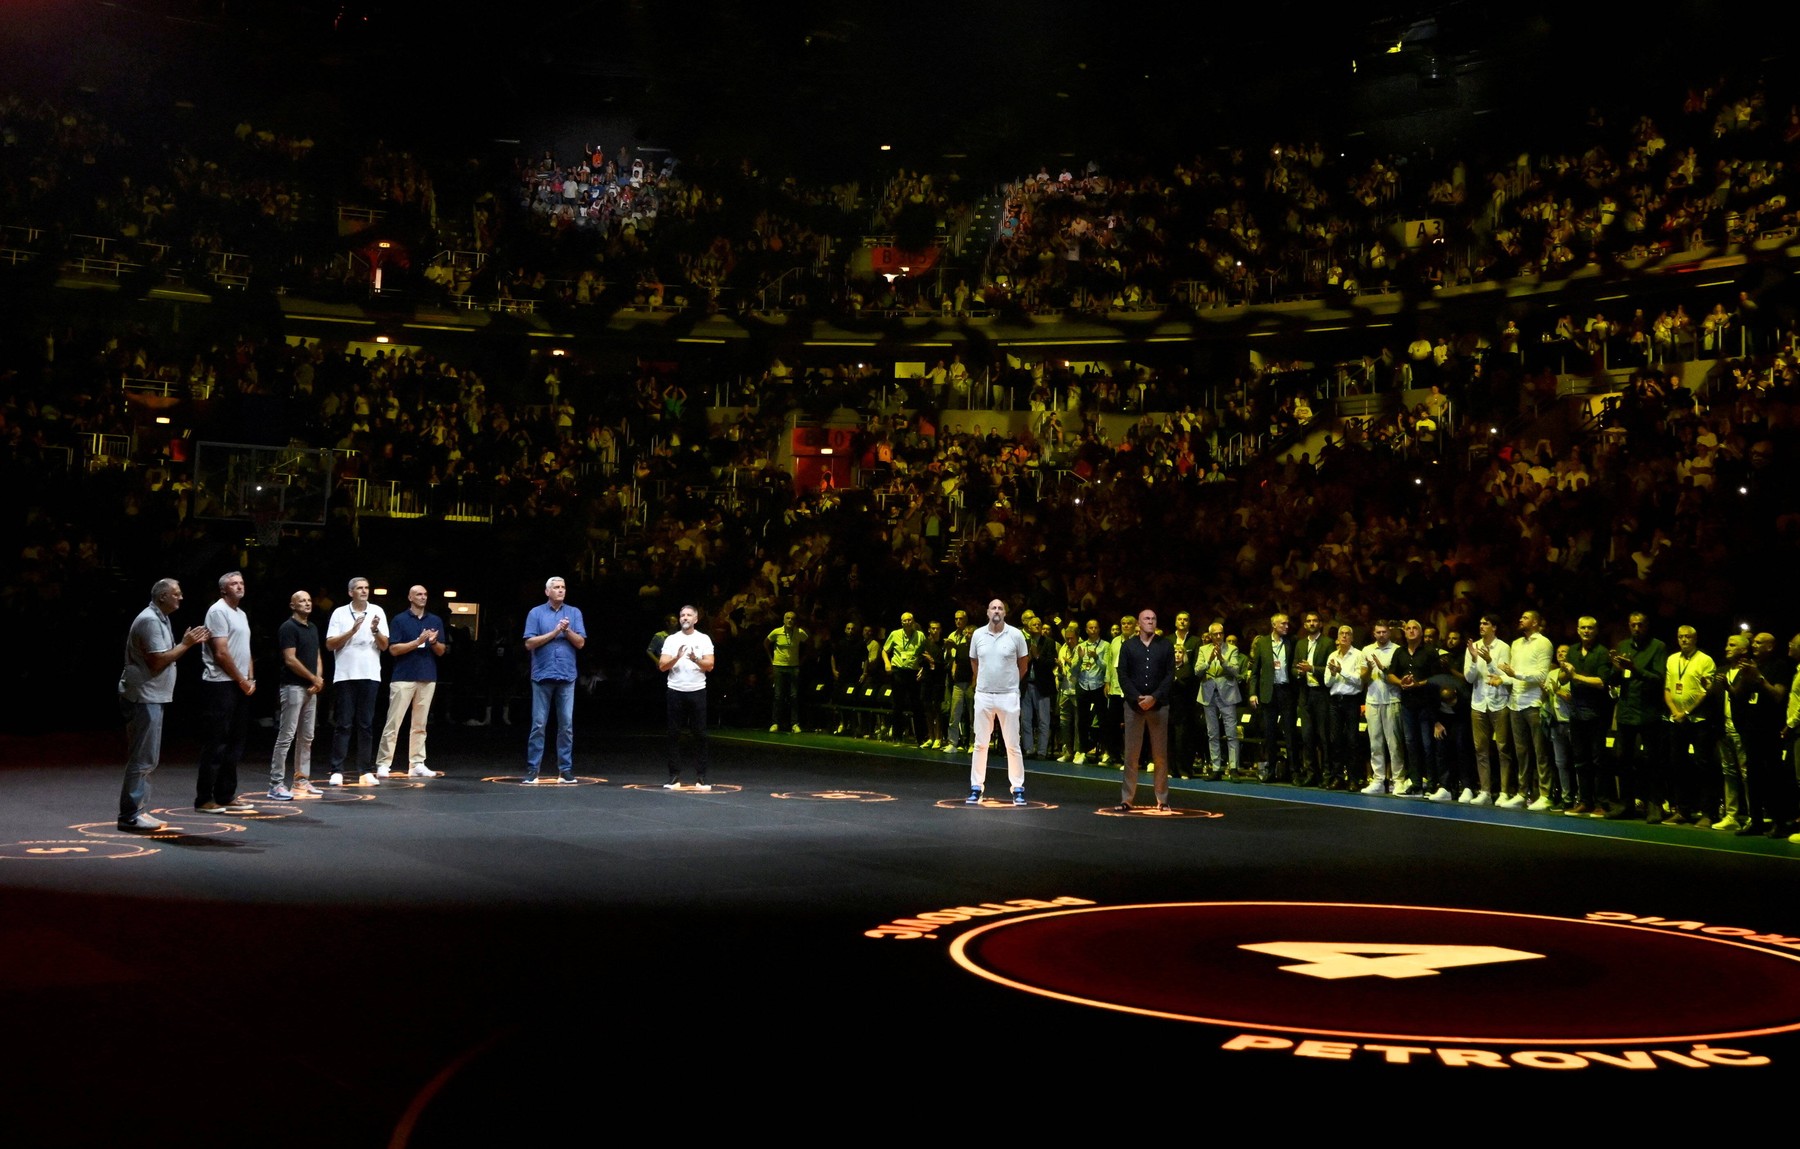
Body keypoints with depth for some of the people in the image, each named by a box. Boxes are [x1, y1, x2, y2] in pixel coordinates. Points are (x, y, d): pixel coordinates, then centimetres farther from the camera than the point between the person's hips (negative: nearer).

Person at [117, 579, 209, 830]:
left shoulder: (160, 620, 18)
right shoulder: (149, 621, -16)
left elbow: (167, 656, 20)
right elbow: (158, 661, -21)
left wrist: (189, 643, 8)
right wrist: (185, 644, -12)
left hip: (152, 698, 11)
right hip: (144, 697, -11)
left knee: (147, 759, 13)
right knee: (142, 759, -9)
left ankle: (140, 811, 18)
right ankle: (130, 816, -7)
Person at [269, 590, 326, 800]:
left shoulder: (313, 628, 16)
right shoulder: (288, 627, -10)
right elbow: (290, 660, -16)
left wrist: (318, 680, 0)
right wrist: (314, 678, -10)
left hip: (310, 688, 8)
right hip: (293, 687, -8)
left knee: (306, 737, 11)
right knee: (286, 736, -8)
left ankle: (302, 780, 17)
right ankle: (276, 784, -7)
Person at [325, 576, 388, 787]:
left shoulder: (377, 612, 7)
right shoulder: (340, 613, 4)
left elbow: (385, 646, 4)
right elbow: (330, 645, -1)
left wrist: (375, 630, -15)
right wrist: (352, 631, -13)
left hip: (369, 675, 1)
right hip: (345, 675, -1)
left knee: (366, 724, 4)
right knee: (343, 724, -1)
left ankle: (367, 771, 5)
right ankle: (337, 770, 1)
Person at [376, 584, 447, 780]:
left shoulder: (435, 621, 11)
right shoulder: (399, 620, 0)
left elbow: (441, 652, 11)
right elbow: (393, 649, -6)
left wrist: (433, 642, -11)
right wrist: (418, 642, -15)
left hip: (427, 679, 4)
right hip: (403, 678, -4)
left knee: (420, 725, 6)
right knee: (393, 723, -5)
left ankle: (417, 764, 9)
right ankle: (383, 764, -3)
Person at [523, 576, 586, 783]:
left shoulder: (574, 613, 9)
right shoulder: (536, 613, 4)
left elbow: (580, 642, 3)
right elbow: (530, 643, -4)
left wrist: (567, 630, -13)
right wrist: (554, 632, -10)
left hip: (566, 676, 2)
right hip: (543, 676, -2)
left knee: (566, 725, 2)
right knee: (538, 725, -1)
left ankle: (565, 770, 7)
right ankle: (532, 769, 2)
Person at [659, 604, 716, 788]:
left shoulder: (704, 639, 4)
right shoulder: (671, 640, 6)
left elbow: (710, 666, -3)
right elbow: (662, 666, -1)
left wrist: (695, 659, -22)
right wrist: (677, 657, -19)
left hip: (697, 691, 0)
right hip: (676, 691, 1)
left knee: (700, 735, 0)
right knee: (674, 734, 2)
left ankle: (700, 777, 5)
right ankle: (674, 776, 8)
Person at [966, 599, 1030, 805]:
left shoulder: (1015, 635, -4)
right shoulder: (978, 635, 2)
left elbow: (1023, 664, 8)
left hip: (1008, 696, -2)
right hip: (983, 695, 2)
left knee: (1013, 745, 2)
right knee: (980, 744, 5)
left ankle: (1018, 789, 8)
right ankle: (976, 787, 11)